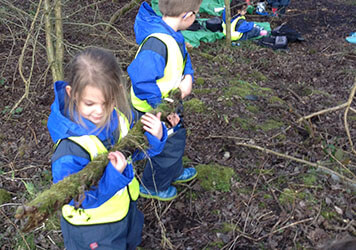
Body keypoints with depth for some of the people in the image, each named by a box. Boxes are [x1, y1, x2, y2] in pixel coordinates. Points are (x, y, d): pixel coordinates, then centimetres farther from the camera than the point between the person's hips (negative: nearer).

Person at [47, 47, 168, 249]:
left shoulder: (121, 116, -16)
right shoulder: (70, 146, -35)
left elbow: (137, 150, 1)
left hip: (127, 210, 6)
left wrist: (155, 137, -19)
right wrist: (115, 174, -44)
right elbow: (80, 199, -32)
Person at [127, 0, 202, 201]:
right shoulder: (157, 43, -36)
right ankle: (153, 187, 38)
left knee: (177, 137, 29)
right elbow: (141, 80, -38)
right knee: (167, 149, 12)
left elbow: (184, 58, 8)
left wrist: (188, 78, -13)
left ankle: (175, 172, 56)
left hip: (169, 103, 9)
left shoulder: (173, 34, -5)